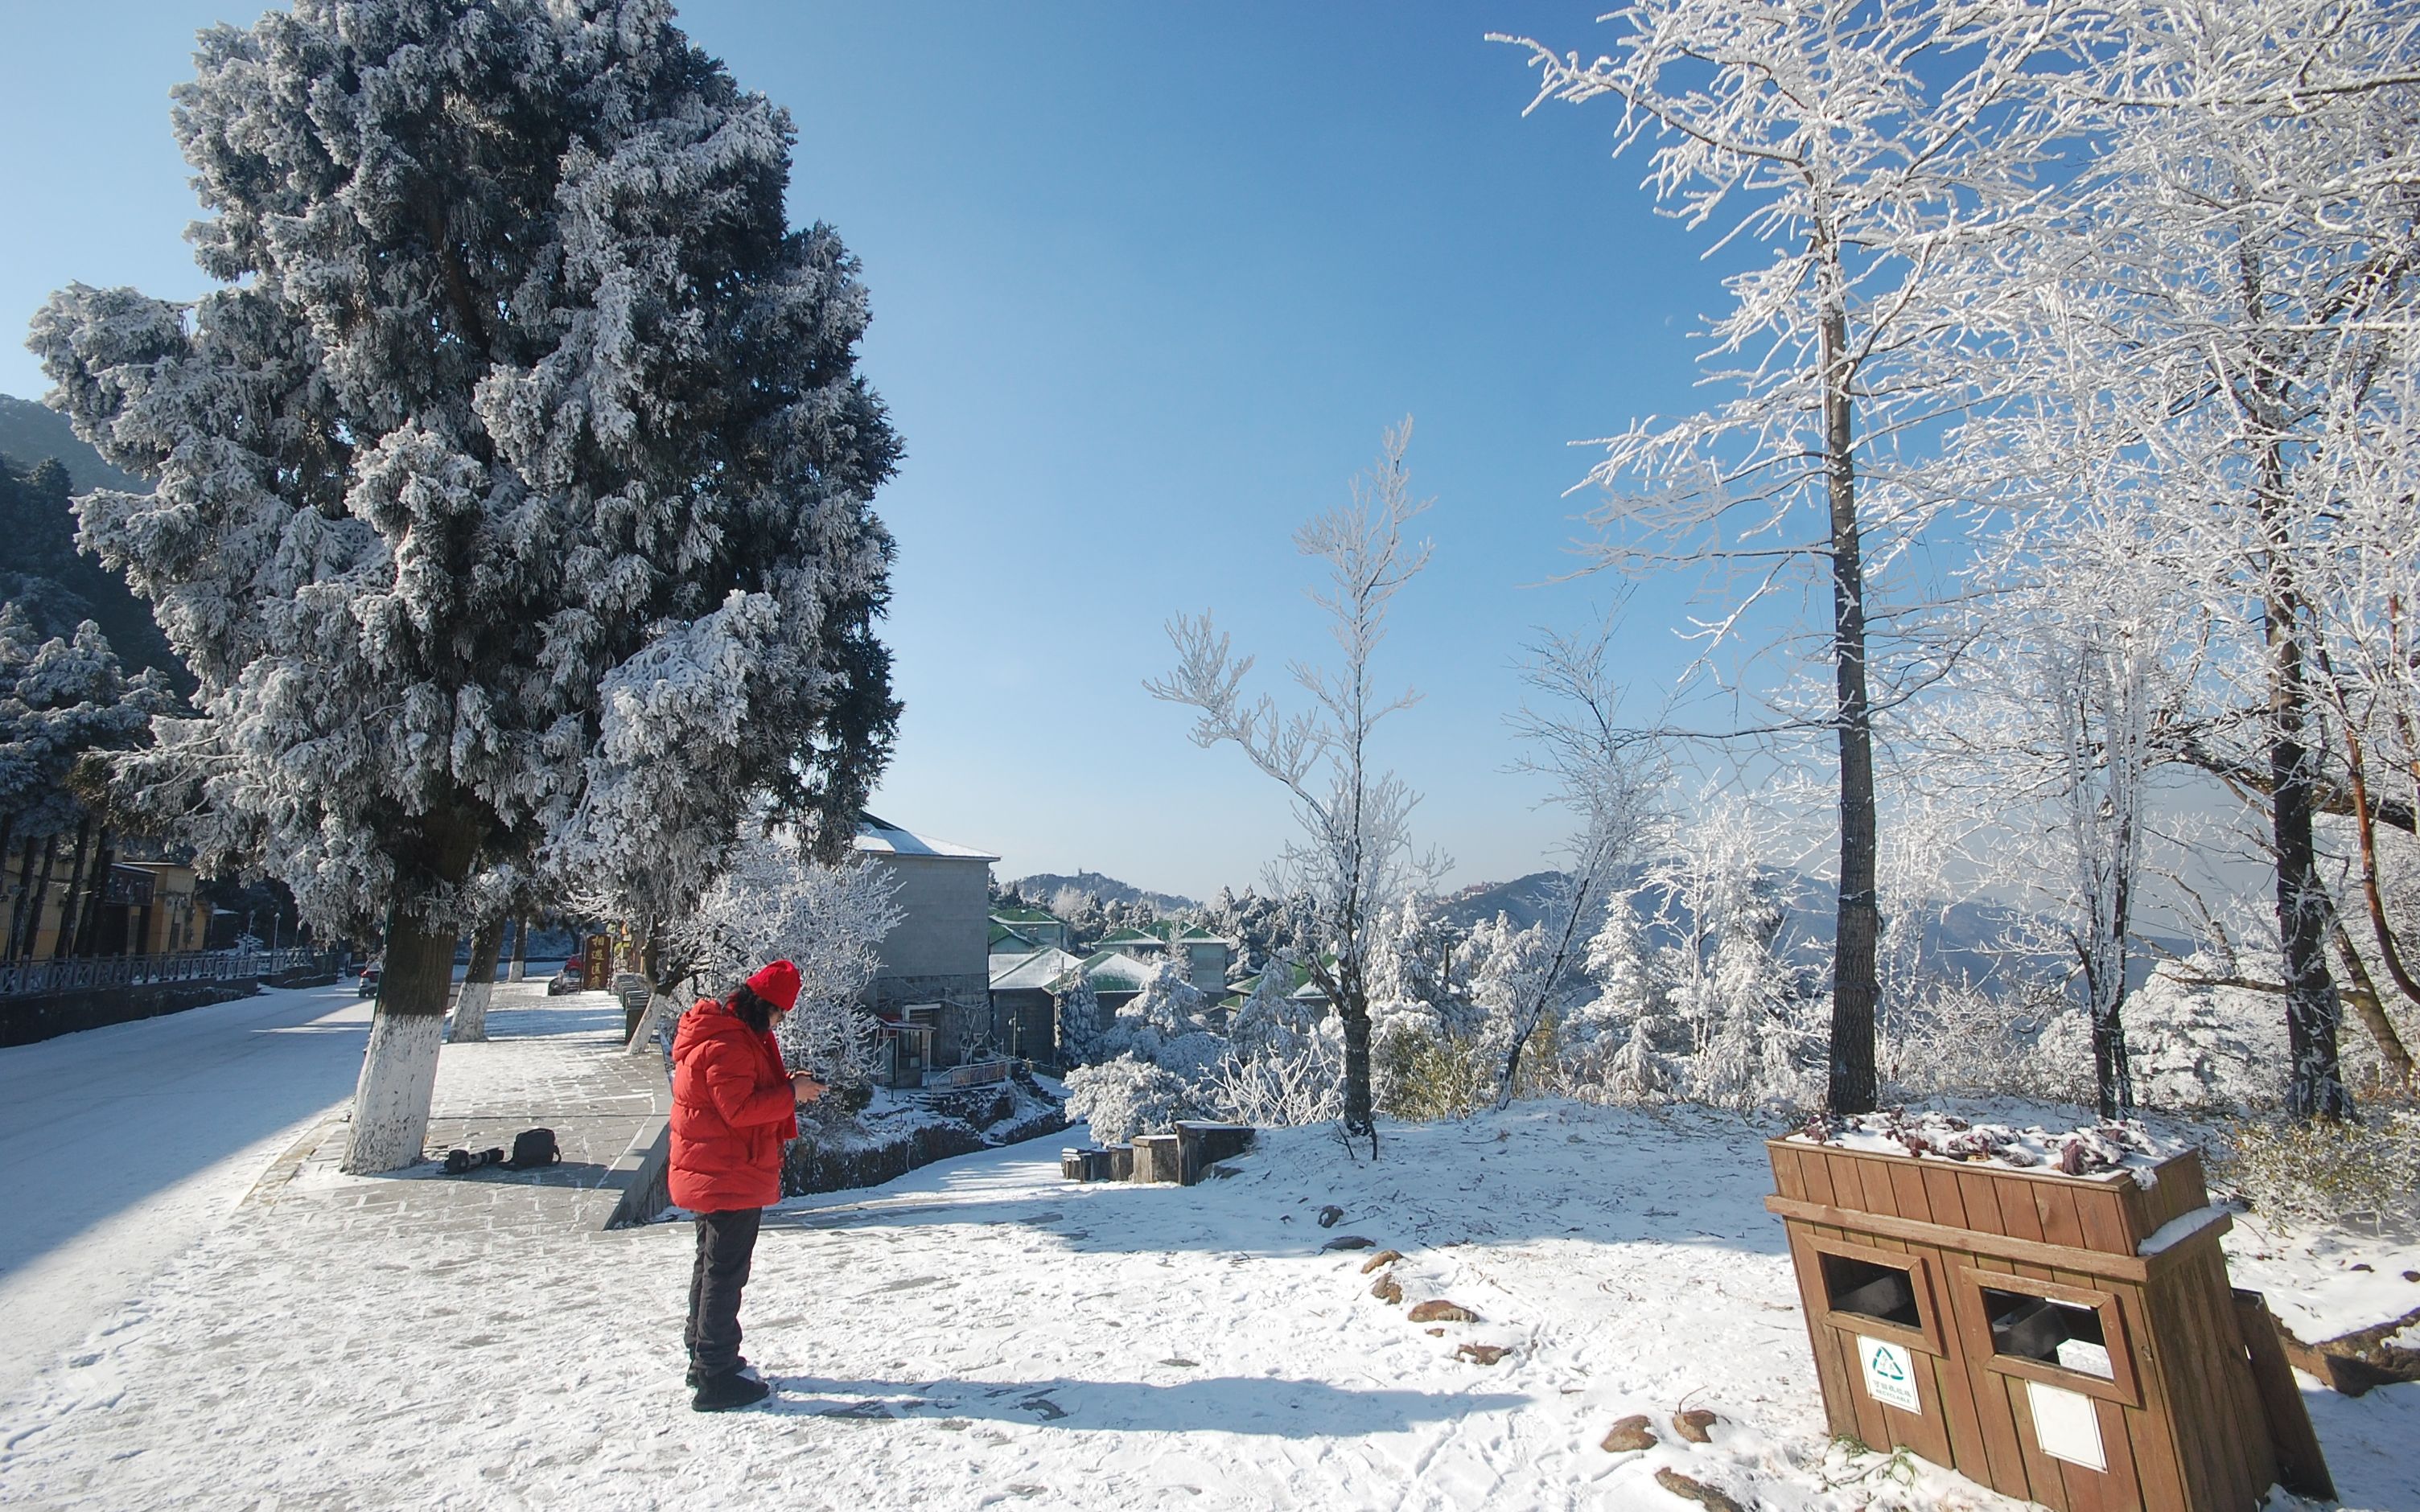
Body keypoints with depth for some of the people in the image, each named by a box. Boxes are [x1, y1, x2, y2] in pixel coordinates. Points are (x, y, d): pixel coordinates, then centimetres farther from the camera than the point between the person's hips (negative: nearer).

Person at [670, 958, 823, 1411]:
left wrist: (785, 1082, 3)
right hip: (730, 1175, -11)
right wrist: (791, 1093, -19)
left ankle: (704, 1357, 34)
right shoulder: (728, 1043, -22)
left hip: (712, 1174, 11)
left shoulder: (726, 1033, 12)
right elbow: (739, 1108, -26)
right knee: (726, 1271, -3)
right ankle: (714, 1379, 5)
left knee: (713, 1264, 21)